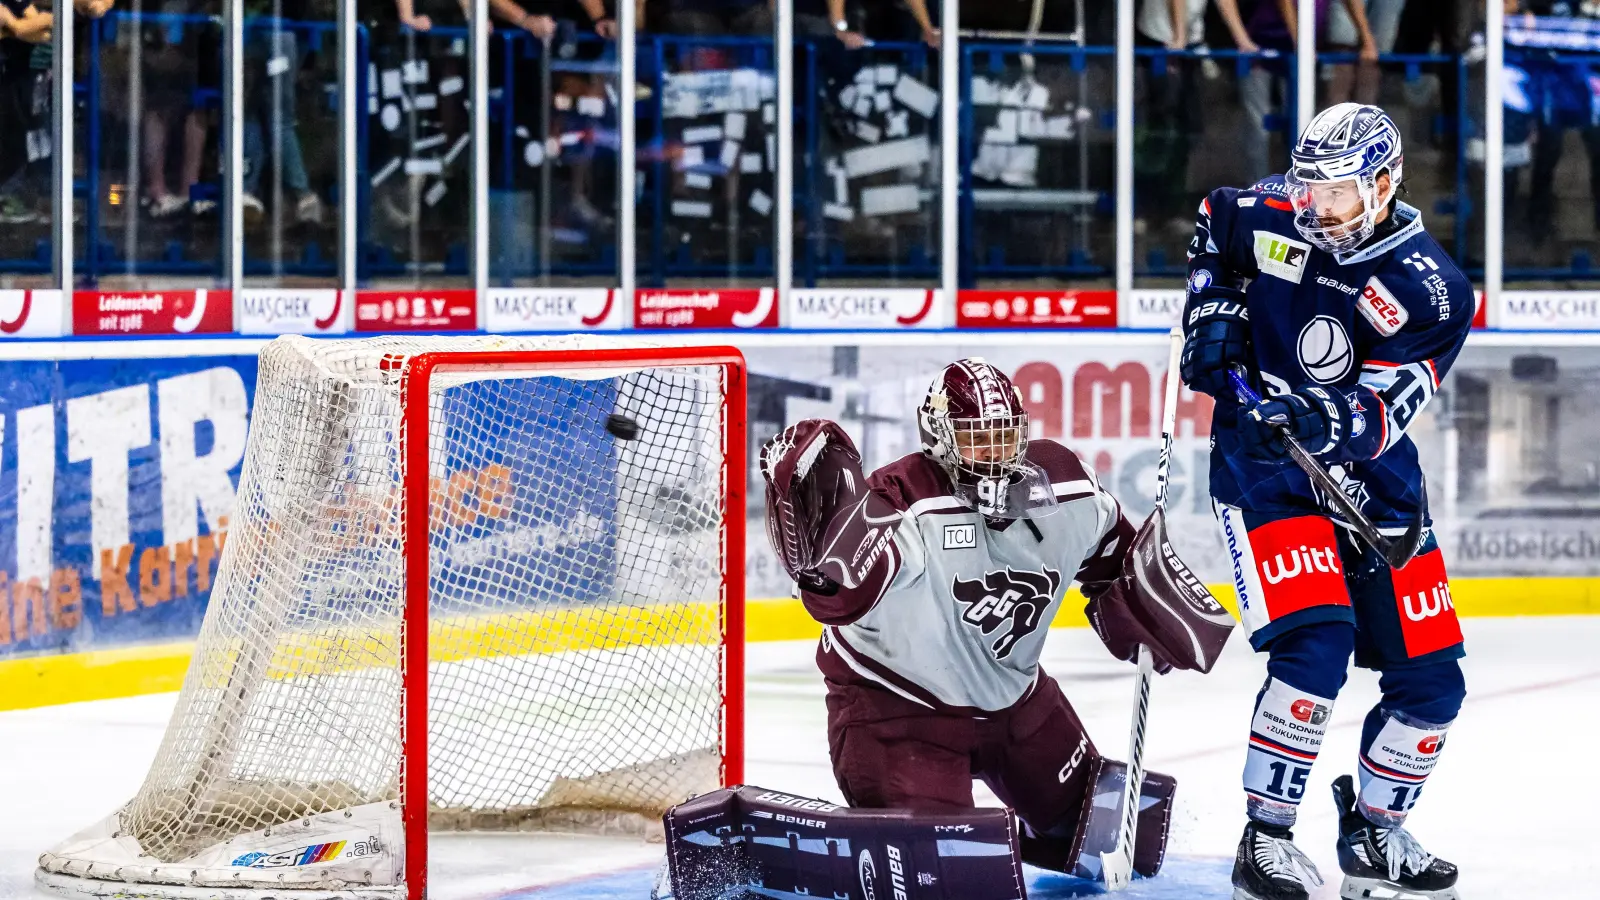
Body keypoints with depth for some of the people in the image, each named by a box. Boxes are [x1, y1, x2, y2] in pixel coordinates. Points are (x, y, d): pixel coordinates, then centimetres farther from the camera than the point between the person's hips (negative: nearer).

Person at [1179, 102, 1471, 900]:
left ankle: (1374, 836, 26)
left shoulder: (1432, 292, -13)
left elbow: (1381, 414, -23)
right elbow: (1214, 222, 18)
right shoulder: (1270, 216, -7)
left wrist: (1329, 420, -43)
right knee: (1314, 646, -23)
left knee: (1430, 679, 3)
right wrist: (1214, 310, 5)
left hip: (1371, 481, 2)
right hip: (1261, 467, -2)